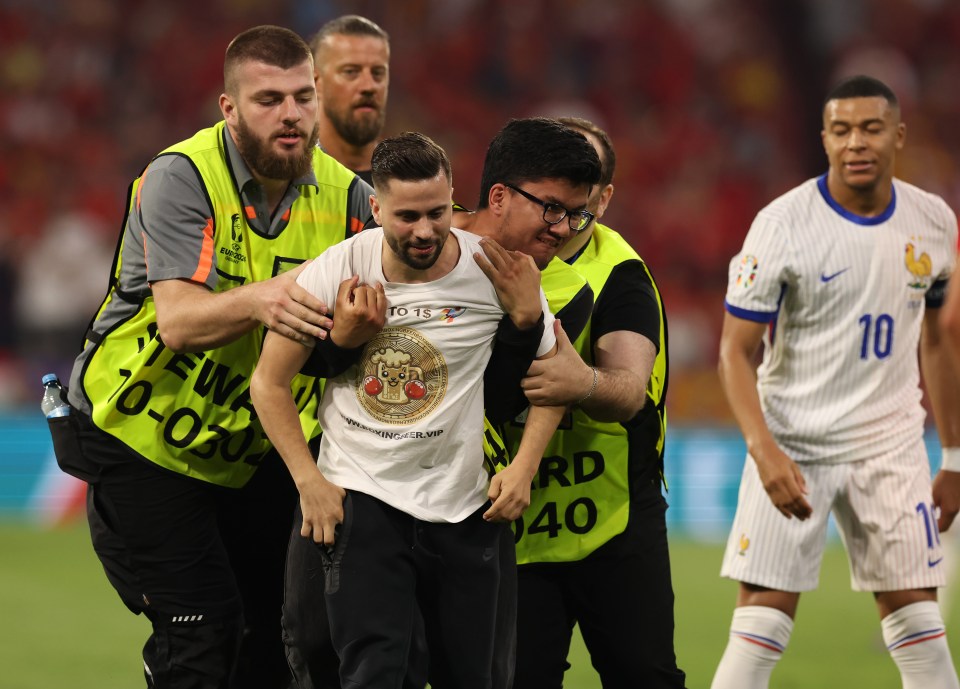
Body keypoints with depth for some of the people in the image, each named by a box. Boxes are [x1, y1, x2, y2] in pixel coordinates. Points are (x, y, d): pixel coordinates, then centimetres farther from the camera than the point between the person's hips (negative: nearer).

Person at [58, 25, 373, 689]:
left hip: (257, 452, 5)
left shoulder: (344, 194, -4)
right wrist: (258, 299, -51)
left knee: (282, 632, 1)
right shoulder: (180, 178, -19)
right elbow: (178, 321, -31)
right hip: (141, 437, -5)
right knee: (201, 636, -13)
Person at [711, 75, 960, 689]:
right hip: (793, 446, -3)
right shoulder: (783, 224, -11)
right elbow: (737, 349, -10)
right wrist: (764, 449, -24)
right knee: (761, 624, -9)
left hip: (891, 447, 3)